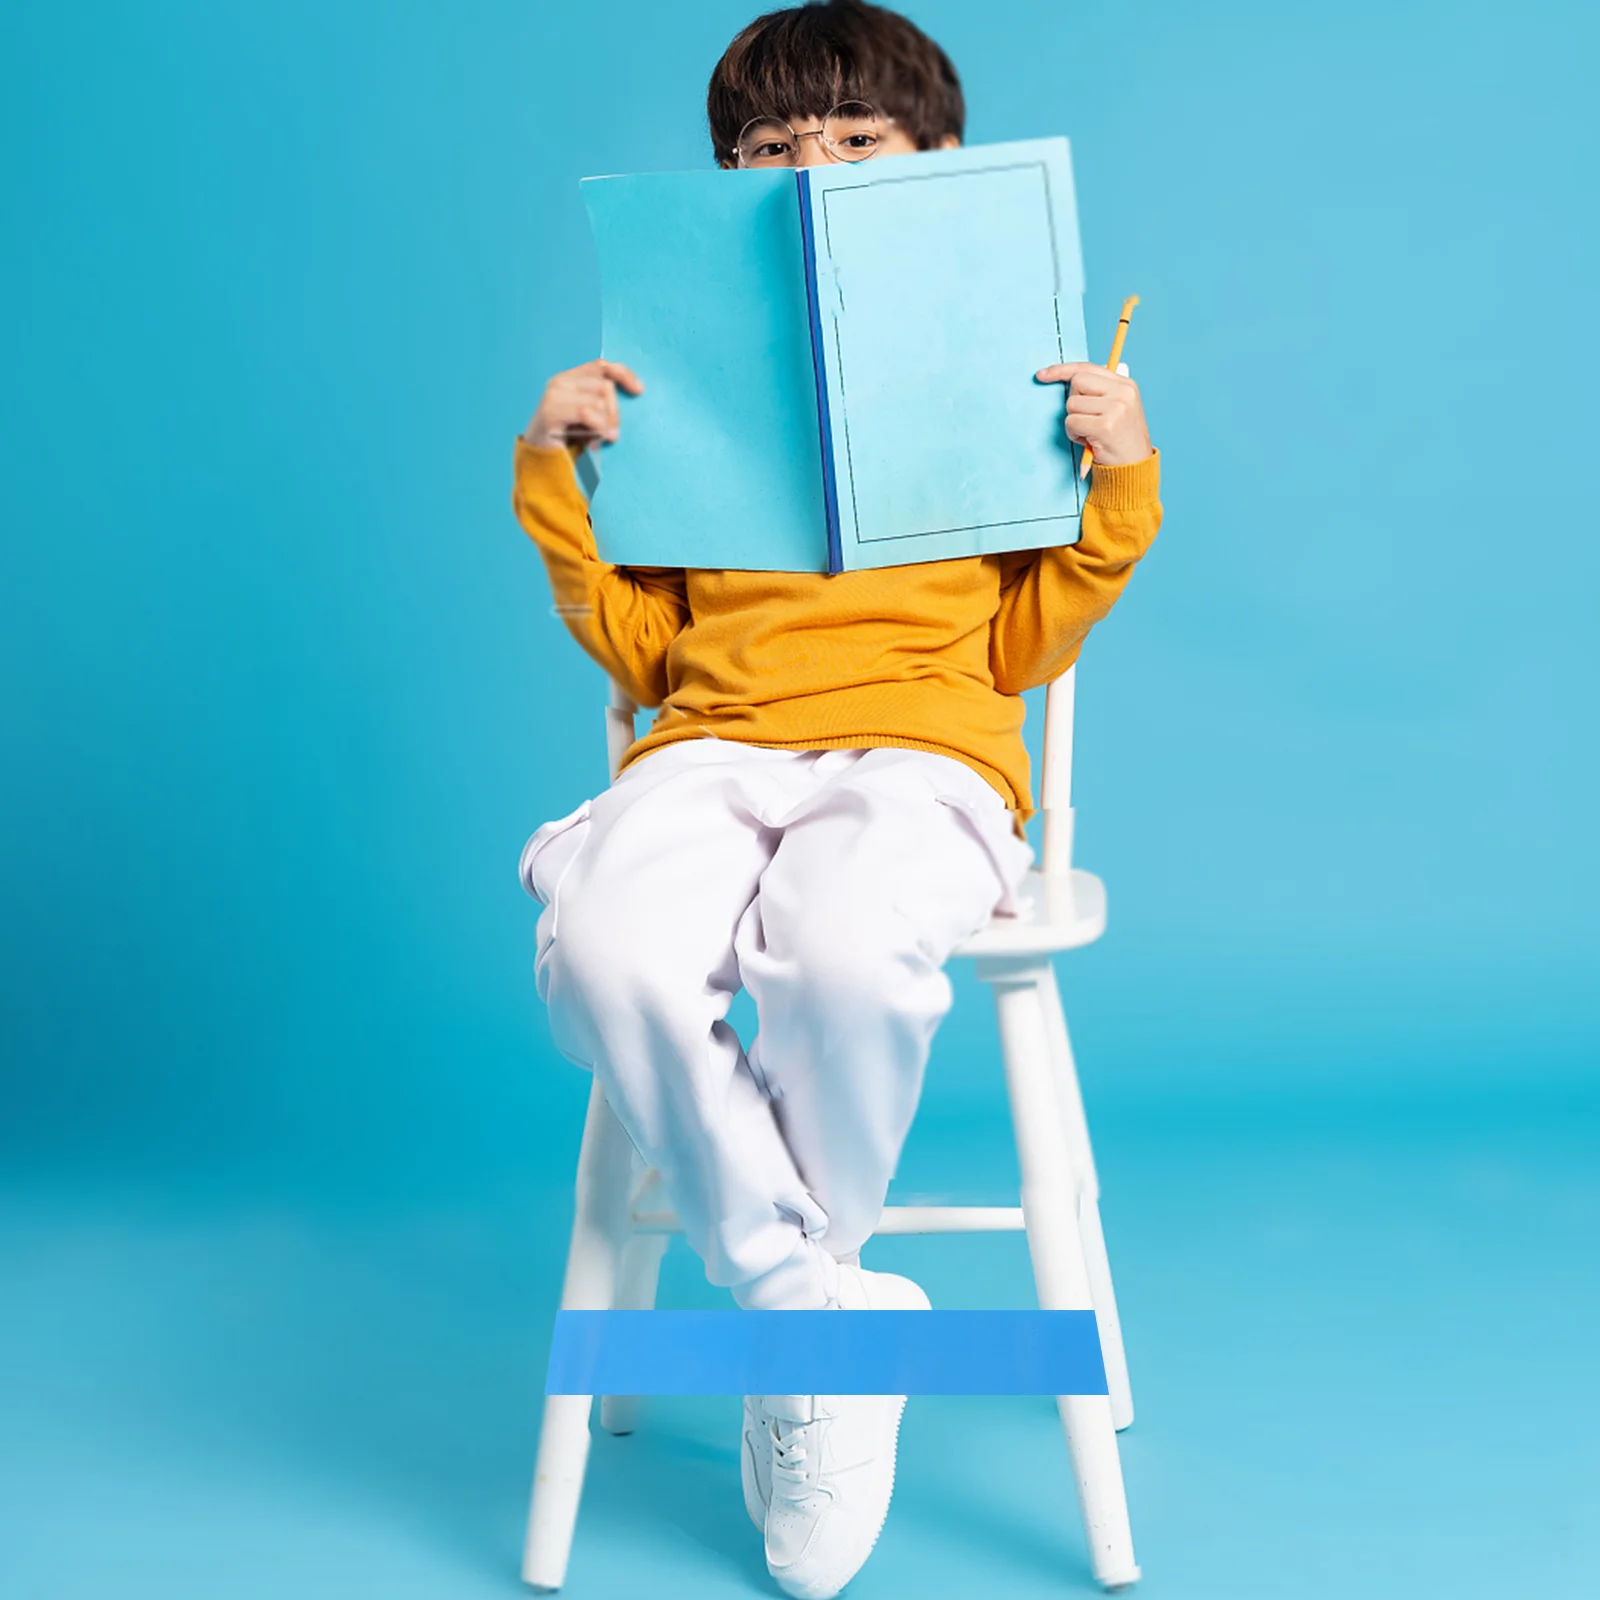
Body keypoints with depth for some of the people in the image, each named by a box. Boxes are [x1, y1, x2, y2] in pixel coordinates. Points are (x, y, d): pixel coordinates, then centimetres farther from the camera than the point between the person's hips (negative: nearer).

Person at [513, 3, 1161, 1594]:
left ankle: (799, 1321, -10)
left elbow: (1022, 649, 11)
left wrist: (1117, 480, 0)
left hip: (923, 746, -2)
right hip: (714, 745, 2)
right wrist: (552, 478, 6)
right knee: (607, 953, -34)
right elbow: (637, 649, 16)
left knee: (844, 952, -38)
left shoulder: (995, 373, 17)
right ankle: (822, 1307, -15)